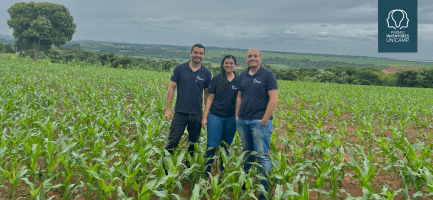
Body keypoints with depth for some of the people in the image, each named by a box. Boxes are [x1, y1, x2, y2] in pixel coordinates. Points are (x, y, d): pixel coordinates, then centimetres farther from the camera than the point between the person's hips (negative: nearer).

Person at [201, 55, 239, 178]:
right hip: (215, 116, -1)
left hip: (231, 118, 1)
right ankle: (206, 173, 7)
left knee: (226, 147, 12)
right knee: (212, 146, -5)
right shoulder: (216, 79, 1)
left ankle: (223, 173, 29)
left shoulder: (239, 80, 3)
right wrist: (204, 117, -1)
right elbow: (210, 99, 2)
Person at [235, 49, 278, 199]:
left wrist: (264, 120, -14)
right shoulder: (243, 75, 13)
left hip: (260, 121, -6)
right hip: (243, 121, 6)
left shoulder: (268, 75, -5)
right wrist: (237, 116, 9)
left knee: (262, 156, -4)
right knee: (247, 153, 16)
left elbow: (273, 99, -10)